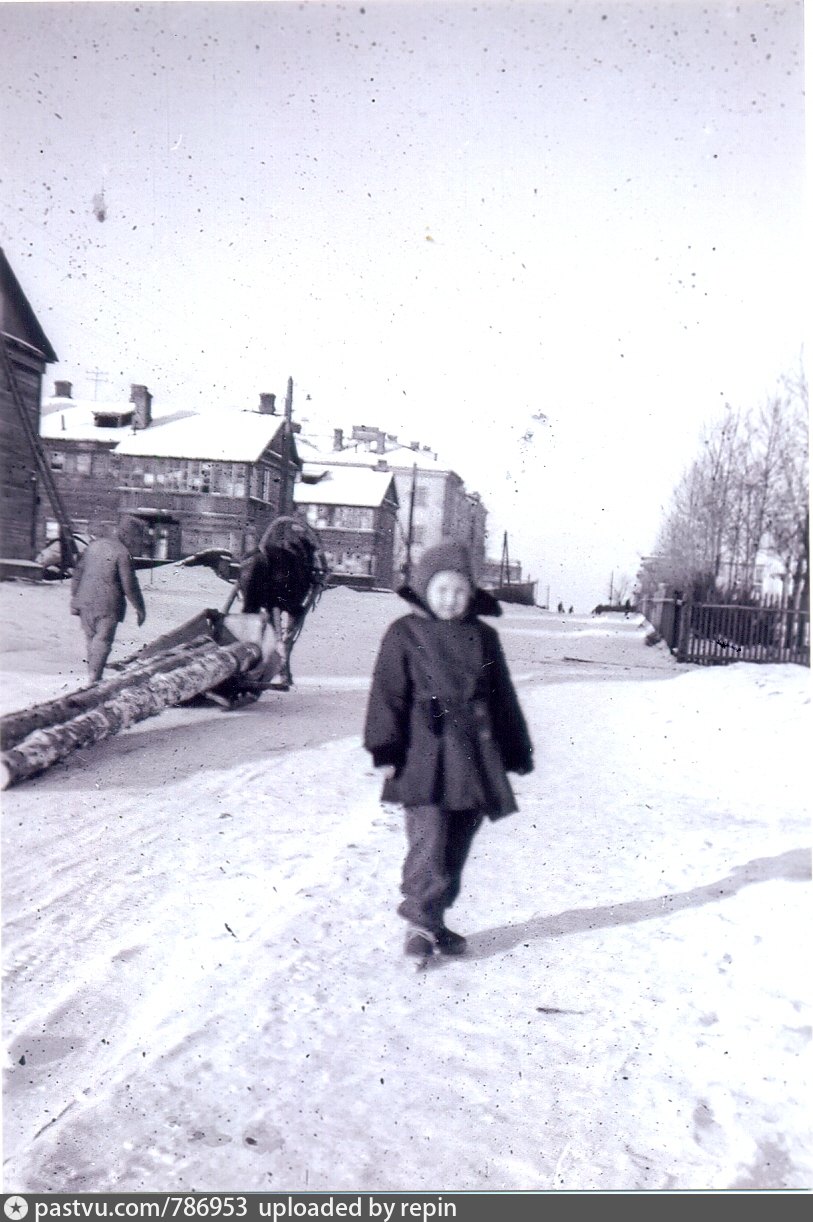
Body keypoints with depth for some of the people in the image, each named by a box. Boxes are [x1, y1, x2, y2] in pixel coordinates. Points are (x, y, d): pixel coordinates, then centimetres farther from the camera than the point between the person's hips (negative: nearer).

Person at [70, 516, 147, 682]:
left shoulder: (94, 545, 12)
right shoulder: (123, 554, -10)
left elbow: (78, 572, 15)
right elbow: (130, 585, -10)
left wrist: (74, 596, 21)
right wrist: (140, 608, -1)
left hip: (85, 601, 6)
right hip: (108, 605, -6)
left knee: (91, 639, 15)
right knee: (103, 641, -1)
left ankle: (92, 675, 20)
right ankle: (94, 679, -5)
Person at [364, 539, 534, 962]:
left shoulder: (483, 637, 11)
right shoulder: (404, 634, 1)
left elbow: (503, 700, 16)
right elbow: (388, 695, -3)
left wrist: (516, 753, 16)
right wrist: (387, 751, -9)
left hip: (474, 757, 4)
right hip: (423, 757, -4)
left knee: (456, 845, 11)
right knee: (427, 841, -10)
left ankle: (435, 919, 25)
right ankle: (422, 921, 2)